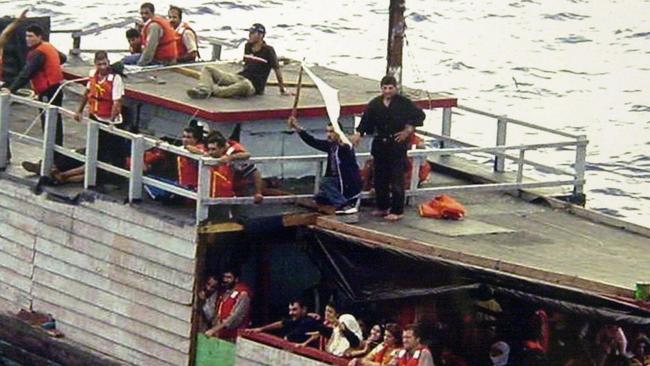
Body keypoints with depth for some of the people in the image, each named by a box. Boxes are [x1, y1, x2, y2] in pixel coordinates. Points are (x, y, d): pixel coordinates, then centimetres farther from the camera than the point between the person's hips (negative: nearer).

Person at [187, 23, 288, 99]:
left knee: (245, 85, -48)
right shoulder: (247, 46, 15)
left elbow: (276, 69, 2)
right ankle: (203, 89, -38)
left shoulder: (268, 50, -4)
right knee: (207, 69, -7)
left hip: (253, 86, -7)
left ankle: (215, 90, -48)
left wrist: (282, 88, 6)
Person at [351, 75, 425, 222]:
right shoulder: (375, 104, 5)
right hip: (380, 145, 5)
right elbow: (366, 121, 8)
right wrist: (359, 134, -7)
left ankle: (397, 211, 0)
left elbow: (420, 115, -1)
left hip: (397, 145, -5)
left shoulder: (403, 103, -5)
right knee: (380, 178, 11)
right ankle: (382, 207, 25)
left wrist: (408, 130, -6)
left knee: (396, 179, -5)